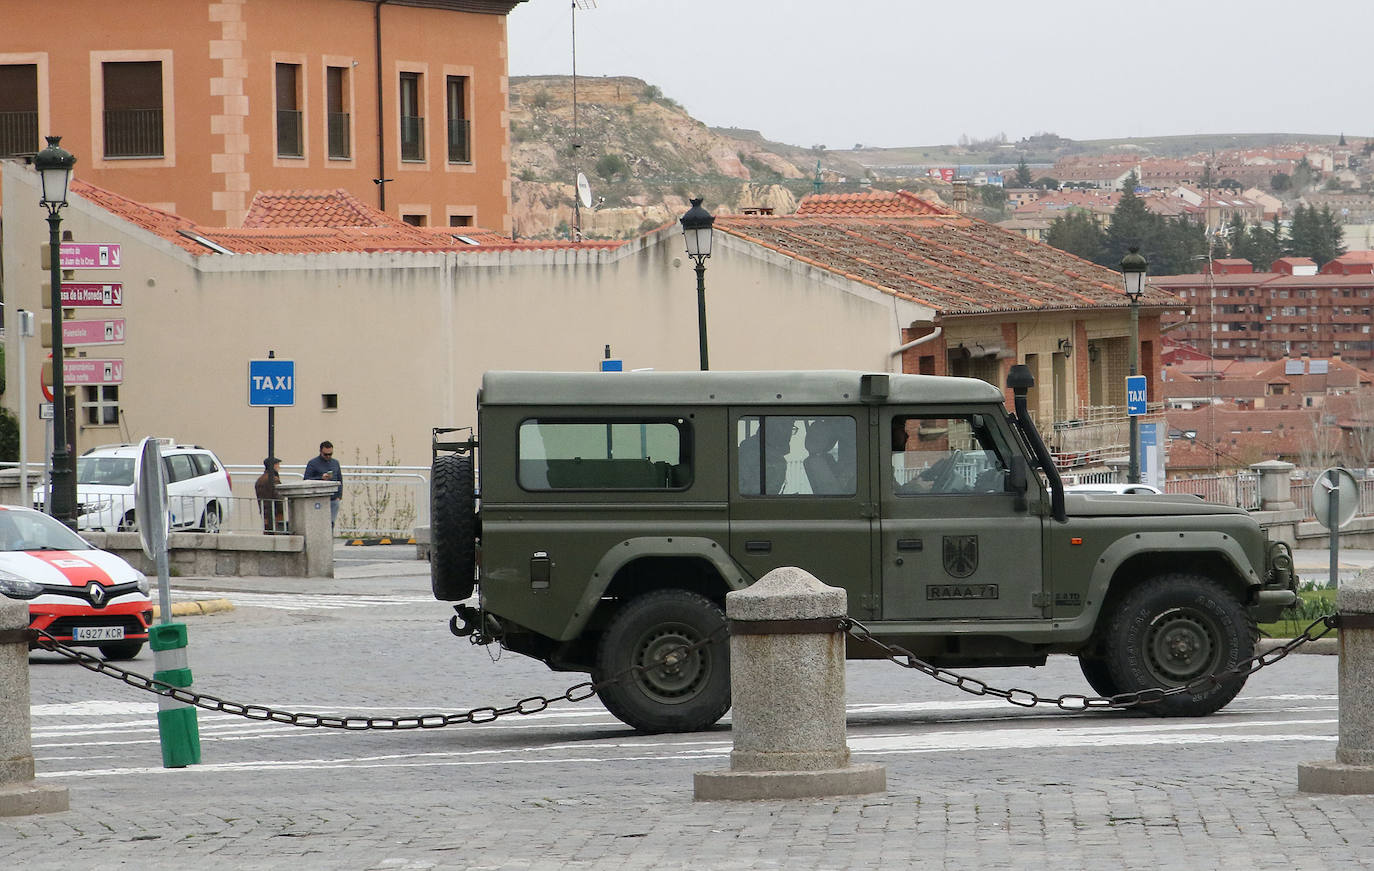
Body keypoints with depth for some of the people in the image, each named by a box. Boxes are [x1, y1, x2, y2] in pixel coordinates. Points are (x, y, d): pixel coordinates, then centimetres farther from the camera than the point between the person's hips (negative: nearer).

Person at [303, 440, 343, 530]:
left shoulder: (335, 463, 16)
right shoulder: (313, 463, 0)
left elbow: (340, 479, 19)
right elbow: (306, 480, -6)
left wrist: (339, 495, 7)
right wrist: (321, 478, -19)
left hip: (334, 500, 4)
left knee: (331, 523, 0)